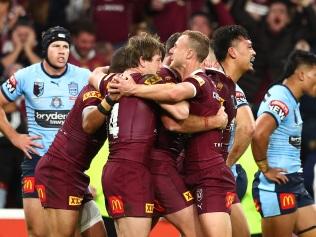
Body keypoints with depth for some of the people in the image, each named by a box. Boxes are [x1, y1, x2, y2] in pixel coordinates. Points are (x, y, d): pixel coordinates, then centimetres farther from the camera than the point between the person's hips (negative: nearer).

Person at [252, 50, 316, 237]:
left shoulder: (292, 101, 15)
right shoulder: (281, 99, -15)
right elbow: (259, 134, -30)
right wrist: (265, 170, -19)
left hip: (294, 185, 10)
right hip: (276, 186, -10)